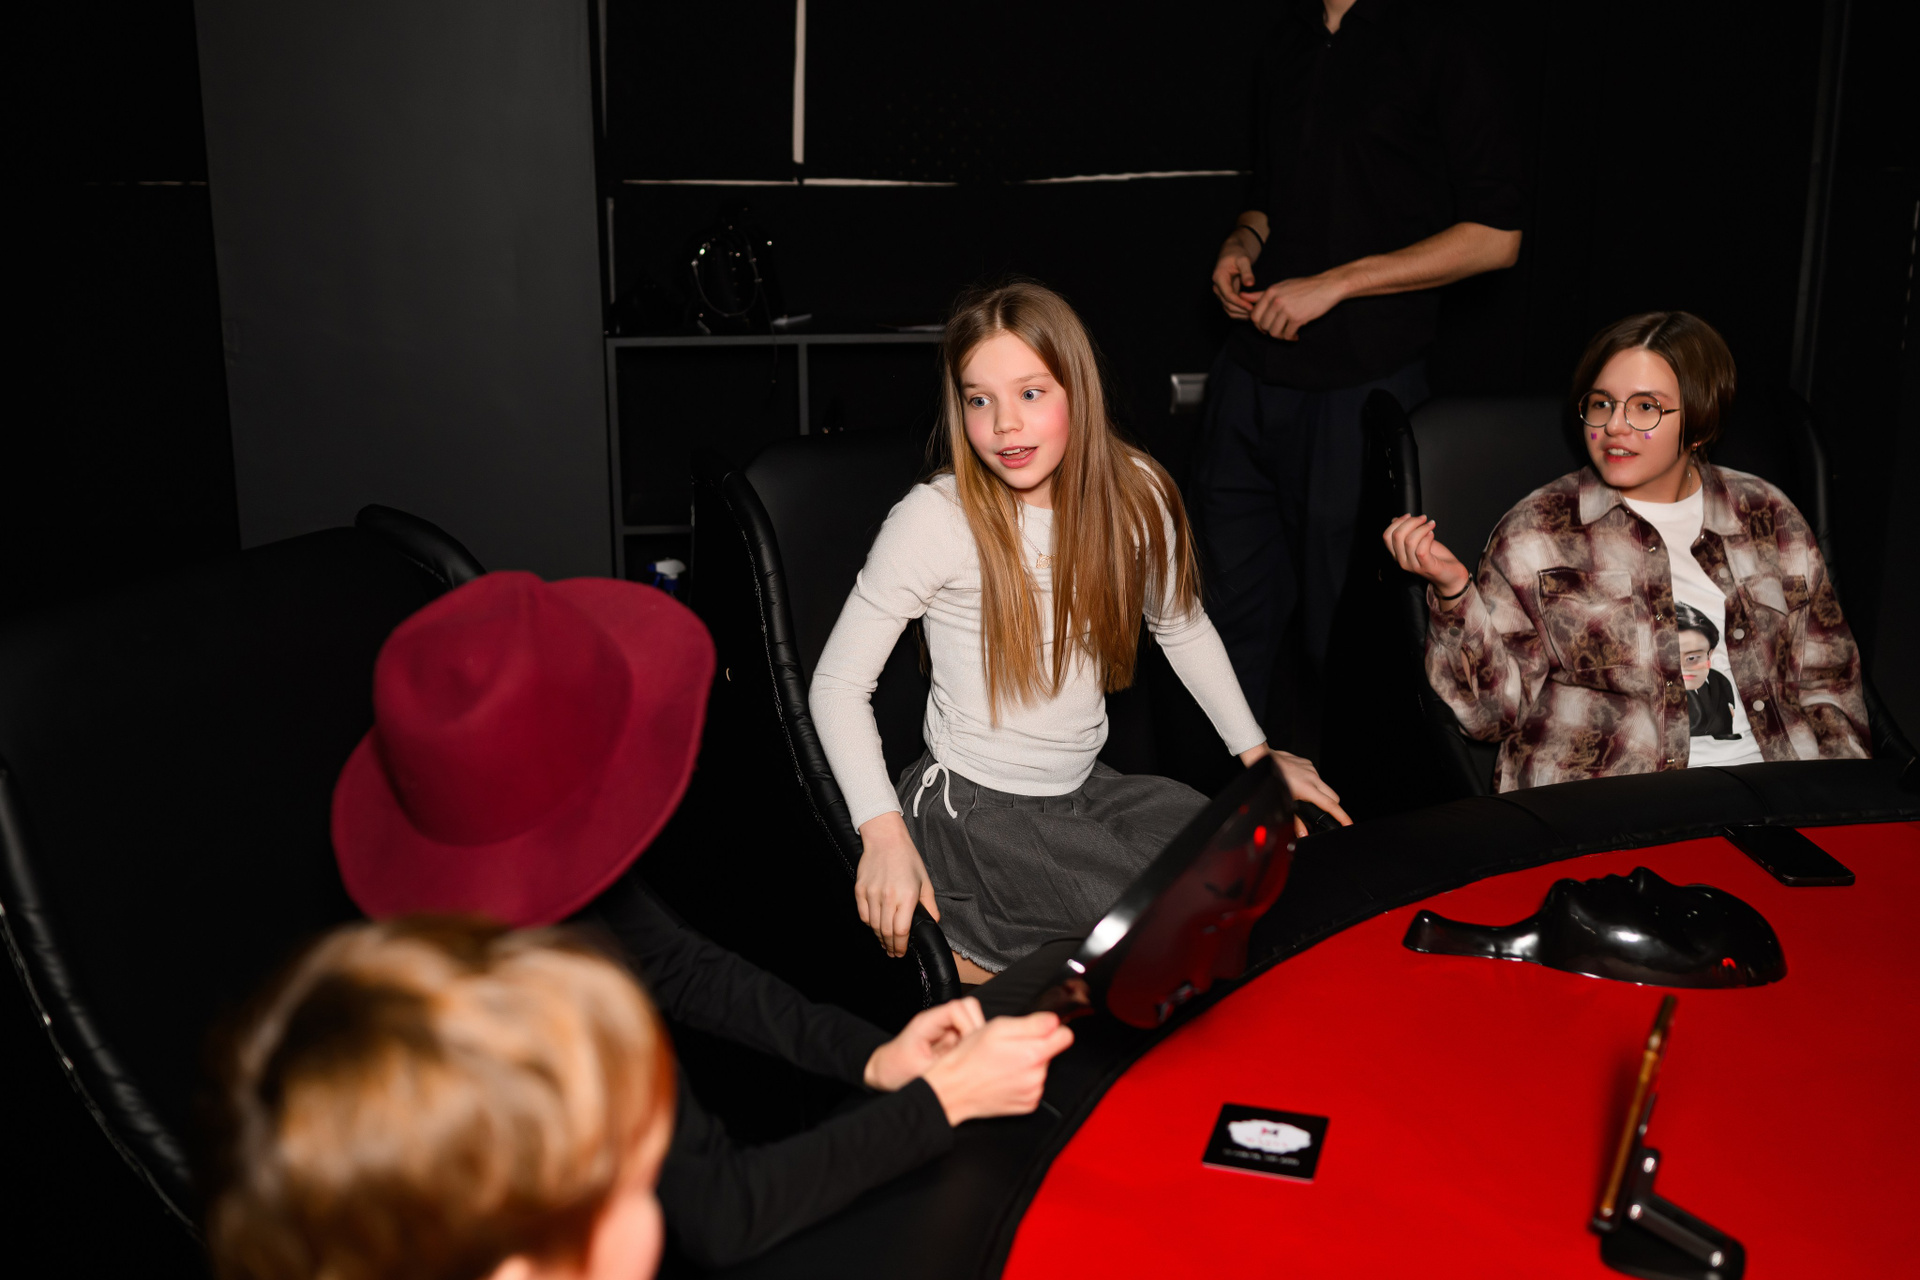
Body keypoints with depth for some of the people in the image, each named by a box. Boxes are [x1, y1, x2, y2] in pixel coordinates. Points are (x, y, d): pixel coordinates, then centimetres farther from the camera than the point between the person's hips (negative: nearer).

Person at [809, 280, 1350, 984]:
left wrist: (1258, 753, 11)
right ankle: (974, 960, 3)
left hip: (1087, 789, 6)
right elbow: (838, 684, -15)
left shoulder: (1133, 492, -4)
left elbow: (1183, 627, 14)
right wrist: (885, 836, -27)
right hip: (975, 811, -6)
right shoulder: (936, 519, -18)